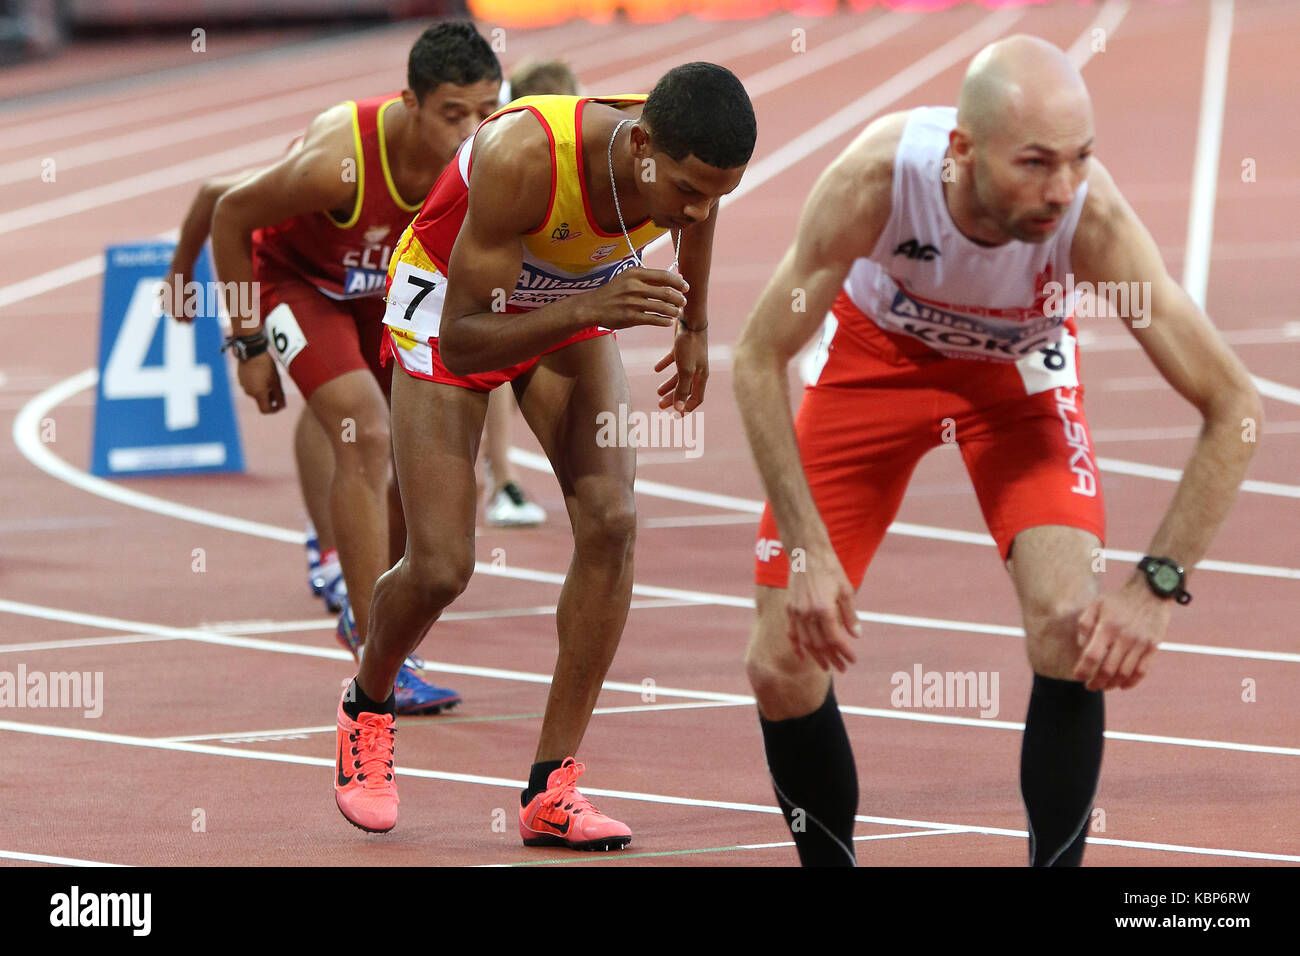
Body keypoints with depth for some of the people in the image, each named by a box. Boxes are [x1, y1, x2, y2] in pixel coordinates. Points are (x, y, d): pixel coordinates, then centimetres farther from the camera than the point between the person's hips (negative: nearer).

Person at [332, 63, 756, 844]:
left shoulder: (694, 156, -25)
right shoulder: (522, 156, -42)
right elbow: (463, 343, -37)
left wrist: (695, 326, 17)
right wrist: (593, 308, -50)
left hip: (580, 306, 4)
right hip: (452, 300, -4)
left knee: (610, 521, -15)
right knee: (441, 566, -9)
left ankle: (550, 792, -6)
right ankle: (367, 706, 26)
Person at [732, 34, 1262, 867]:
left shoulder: (1092, 217, -37)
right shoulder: (876, 180, -37)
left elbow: (1234, 404, -29)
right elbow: (758, 361, -25)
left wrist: (1158, 583, -35)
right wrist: (806, 551, -29)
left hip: (1019, 368, 0)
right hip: (876, 351, 0)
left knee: (1072, 625, -23)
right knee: (783, 666, -4)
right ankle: (830, 863, 19)